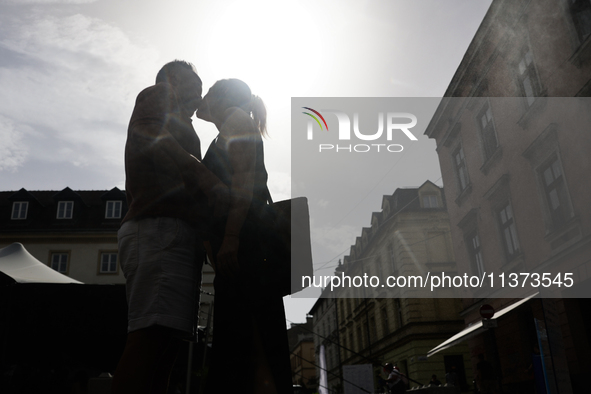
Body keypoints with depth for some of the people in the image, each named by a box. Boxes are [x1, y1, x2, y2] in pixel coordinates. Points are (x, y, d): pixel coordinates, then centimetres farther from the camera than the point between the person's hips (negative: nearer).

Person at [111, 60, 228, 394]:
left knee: (166, 342, -2)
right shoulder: (157, 94, 14)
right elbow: (149, 134, -10)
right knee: (152, 338, -21)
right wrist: (201, 173, -19)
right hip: (162, 226, -9)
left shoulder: (175, 124, 39)